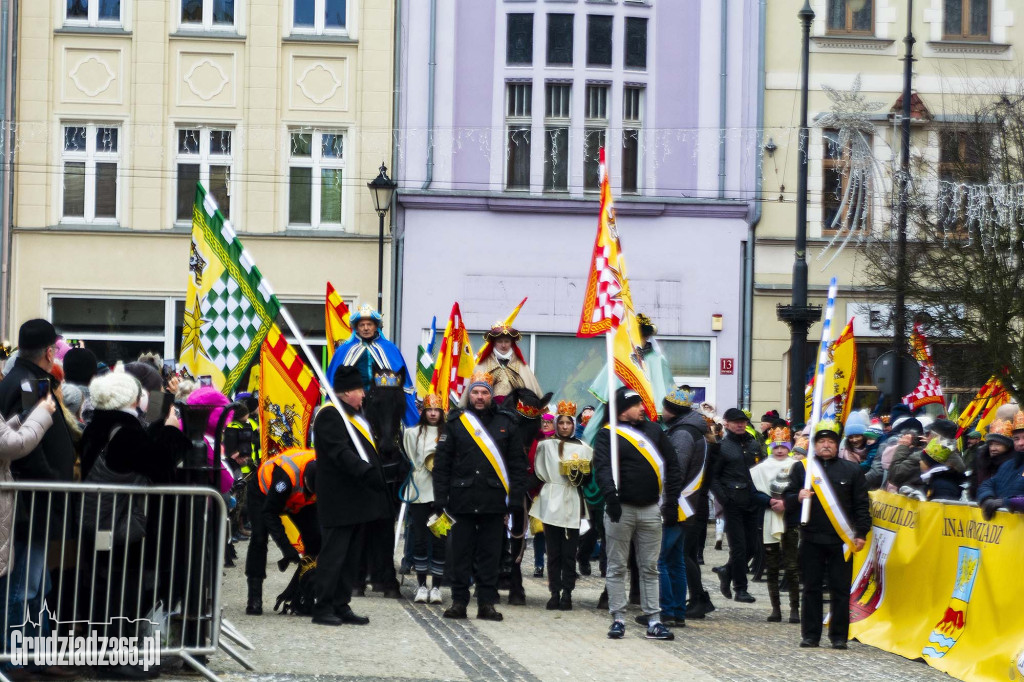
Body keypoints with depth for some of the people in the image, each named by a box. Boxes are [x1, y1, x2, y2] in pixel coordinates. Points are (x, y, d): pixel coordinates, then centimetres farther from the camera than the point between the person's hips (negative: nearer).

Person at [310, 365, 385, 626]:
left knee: (351, 557, 12)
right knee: (333, 555, -6)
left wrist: (378, 474, 17)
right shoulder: (329, 416, -12)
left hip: (357, 501, 10)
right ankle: (323, 608, -2)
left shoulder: (355, 415, 19)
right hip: (338, 502, -10)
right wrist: (367, 472, -33)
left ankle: (341, 606, 17)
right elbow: (340, 452, -24)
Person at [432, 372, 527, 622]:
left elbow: (518, 464, 7)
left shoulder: (505, 424, 8)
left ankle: (487, 603, 8)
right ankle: (459, 601, 9)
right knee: (461, 553, 3)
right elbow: (441, 463, 4)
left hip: (494, 500, 1)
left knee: (490, 554, 3)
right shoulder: (455, 423, 6)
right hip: (462, 500, 0)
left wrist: (516, 498, -1)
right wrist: (440, 497, -3)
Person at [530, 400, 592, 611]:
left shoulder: (584, 448, 6)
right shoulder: (546, 445, 7)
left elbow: (591, 476, 6)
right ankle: (555, 592, 4)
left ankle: (567, 594, 1)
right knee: (553, 552, 2)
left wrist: (580, 476, -10)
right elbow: (539, 472, 10)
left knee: (569, 552, -2)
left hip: (572, 505, 0)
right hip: (551, 503, 0)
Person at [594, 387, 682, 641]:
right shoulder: (608, 434, -3)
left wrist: (671, 500, 4)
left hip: (651, 509, 4)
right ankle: (618, 619, 8)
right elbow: (602, 467, -17)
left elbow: (672, 465, 12)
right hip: (621, 509, -4)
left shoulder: (654, 431, 11)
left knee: (650, 568, 7)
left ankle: (654, 621, 8)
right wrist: (610, 495, -33)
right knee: (617, 567, 3)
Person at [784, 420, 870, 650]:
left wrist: (861, 533, -2)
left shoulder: (851, 470, 7)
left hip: (841, 540, -1)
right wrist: (798, 498, -15)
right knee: (811, 588, 5)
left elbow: (862, 505, 7)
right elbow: (788, 500, 8)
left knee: (840, 590, 1)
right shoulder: (801, 468, 9)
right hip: (811, 538, 1)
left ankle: (839, 636, 7)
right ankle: (810, 635, 11)